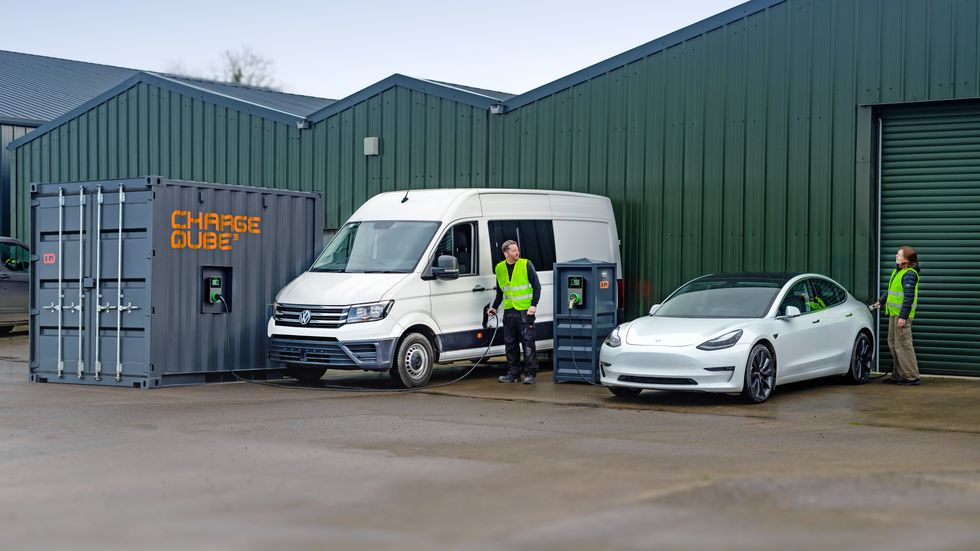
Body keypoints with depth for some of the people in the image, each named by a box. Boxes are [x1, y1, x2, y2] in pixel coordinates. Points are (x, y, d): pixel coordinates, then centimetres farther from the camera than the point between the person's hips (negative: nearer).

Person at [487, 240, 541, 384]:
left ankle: (530, 374, -1)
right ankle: (513, 373, 17)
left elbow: (537, 285, -4)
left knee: (528, 342, -6)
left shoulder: (526, 264, -3)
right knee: (510, 344, 8)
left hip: (525, 311, -5)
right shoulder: (499, 268, 9)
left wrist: (534, 305, -13)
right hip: (509, 311, 5)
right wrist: (494, 307, 19)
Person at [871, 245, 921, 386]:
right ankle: (898, 375, 23)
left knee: (903, 345, -7)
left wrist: (903, 316, -23)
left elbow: (909, 297, -20)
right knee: (893, 344, 15)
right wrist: (880, 302, 30)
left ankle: (911, 377, -3)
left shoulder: (909, 274, -16)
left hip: (902, 315, -10)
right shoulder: (897, 270, 15)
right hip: (893, 313, 10)